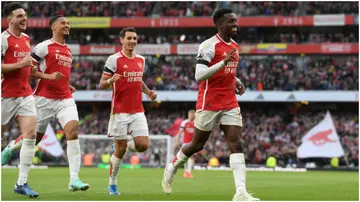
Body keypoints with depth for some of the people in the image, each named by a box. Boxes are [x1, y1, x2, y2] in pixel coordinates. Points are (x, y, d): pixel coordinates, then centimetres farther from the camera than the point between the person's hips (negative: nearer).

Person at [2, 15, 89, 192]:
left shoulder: (68, 51, 17)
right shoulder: (44, 46, -6)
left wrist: (67, 85, 15)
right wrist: (47, 77, -20)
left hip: (65, 99, 5)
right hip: (44, 98, -5)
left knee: (73, 131, -16)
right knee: (34, 136, 6)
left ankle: (74, 179, -21)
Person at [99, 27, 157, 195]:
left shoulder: (141, 60, 11)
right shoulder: (114, 59, -7)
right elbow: (101, 84, -6)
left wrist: (148, 92, 8)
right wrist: (110, 81, -28)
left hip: (138, 111, 5)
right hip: (120, 111, -5)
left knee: (143, 145, -7)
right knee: (120, 148, -2)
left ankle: (123, 146, 25)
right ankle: (112, 183, 14)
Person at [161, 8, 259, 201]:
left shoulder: (235, 46, 12)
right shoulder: (209, 45, -14)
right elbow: (199, 75, -21)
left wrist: (236, 81, 7)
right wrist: (224, 62, -29)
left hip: (230, 104, 6)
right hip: (209, 104, -6)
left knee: (236, 144, -9)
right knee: (197, 144, 8)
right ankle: (171, 168, 36)